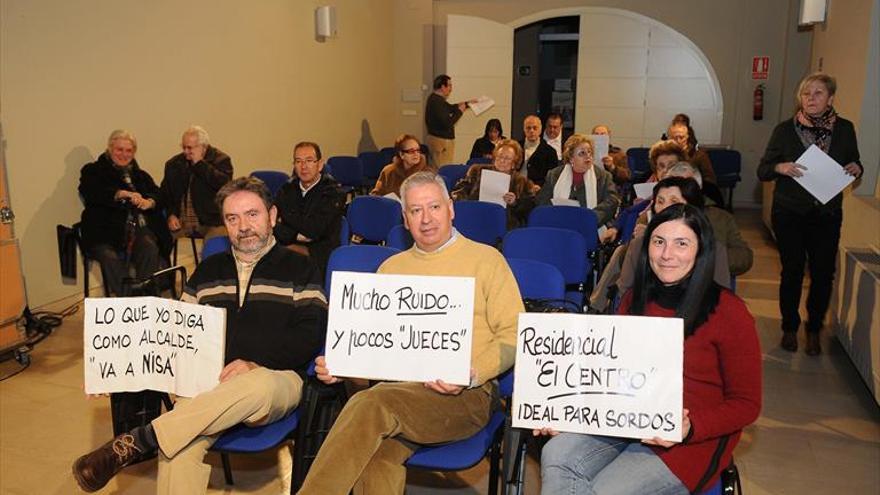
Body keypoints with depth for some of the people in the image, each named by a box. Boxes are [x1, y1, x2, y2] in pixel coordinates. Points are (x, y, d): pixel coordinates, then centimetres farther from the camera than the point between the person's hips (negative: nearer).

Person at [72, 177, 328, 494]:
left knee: (258, 386, -40)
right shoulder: (208, 270, 23)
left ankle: (138, 441, -30)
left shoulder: (299, 270, 10)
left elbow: (311, 335, -2)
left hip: (275, 378, -2)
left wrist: (255, 364, -16)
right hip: (210, 379, 3)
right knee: (180, 448, -30)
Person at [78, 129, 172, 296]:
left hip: (138, 226, 2)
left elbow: (158, 195, 11)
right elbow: (90, 193, -7)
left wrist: (149, 202, -14)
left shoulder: (140, 175, 26)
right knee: (110, 257, -33)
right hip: (106, 229, -2)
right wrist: (121, 194, -23)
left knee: (150, 249, -30)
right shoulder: (93, 171, 15)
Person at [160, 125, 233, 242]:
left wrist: (199, 163, -12)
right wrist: (171, 214, 1)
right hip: (179, 221, 4)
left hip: (210, 221, -4)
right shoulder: (173, 164, 15)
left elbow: (224, 184, -17)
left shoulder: (221, 160, 1)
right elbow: (164, 192, 19)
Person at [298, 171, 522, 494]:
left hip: (465, 395, -3)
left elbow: (514, 335, 3)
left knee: (371, 404, -31)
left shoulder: (486, 259, 10)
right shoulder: (391, 268, 24)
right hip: (396, 388, 3)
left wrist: (472, 373, -14)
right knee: (379, 453, -31)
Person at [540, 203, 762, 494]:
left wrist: (689, 427, -22)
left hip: (694, 439, -4)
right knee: (556, 455, -23)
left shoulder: (727, 311, -8)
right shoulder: (636, 299, 9)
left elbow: (746, 404, -4)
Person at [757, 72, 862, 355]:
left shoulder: (844, 129, 2)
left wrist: (856, 170, -8)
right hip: (789, 214, -2)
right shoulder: (786, 130, -4)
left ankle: (814, 330, 23)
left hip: (828, 215, 2)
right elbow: (762, 171, -2)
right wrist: (780, 167, -23)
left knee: (823, 274, 4)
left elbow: (854, 164, 15)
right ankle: (790, 328, 23)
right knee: (792, 271, 5)